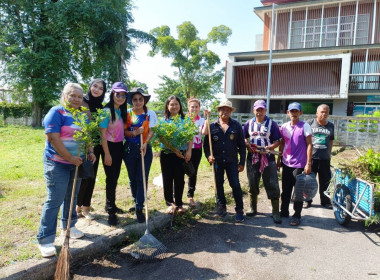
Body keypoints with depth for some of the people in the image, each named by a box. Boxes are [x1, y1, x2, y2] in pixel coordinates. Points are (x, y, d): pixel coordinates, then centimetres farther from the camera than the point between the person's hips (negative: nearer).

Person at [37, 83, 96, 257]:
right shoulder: (56, 112, -13)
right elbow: (54, 139, -21)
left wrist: (89, 152, 0)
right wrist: (71, 158, -21)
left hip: (76, 162, 7)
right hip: (57, 164, -7)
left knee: (72, 196, 18)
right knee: (55, 200, -5)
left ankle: (68, 225, 38)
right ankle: (45, 240, 5)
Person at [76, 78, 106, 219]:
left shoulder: (100, 107, 11)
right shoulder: (82, 102, -4)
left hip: (95, 145, 5)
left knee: (92, 176, 8)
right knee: (82, 175, -2)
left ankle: (86, 206, 20)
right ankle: (77, 206, 17)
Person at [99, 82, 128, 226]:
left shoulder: (122, 111, 9)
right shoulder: (107, 111, -14)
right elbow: (102, 133, -16)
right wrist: (107, 154, -17)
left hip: (119, 146, 7)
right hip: (109, 147, -7)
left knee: (115, 177, 15)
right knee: (111, 178, -2)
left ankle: (110, 205, 30)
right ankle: (111, 212, 8)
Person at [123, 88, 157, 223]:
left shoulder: (150, 113, -1)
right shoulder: (127, 113, 2)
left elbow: (151, 131, -6)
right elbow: (123, 131, 0)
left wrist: (145, 143, -23)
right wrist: (134, 133, -19)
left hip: (145, 149, -2)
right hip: (129, 149, 2)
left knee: (142, 179, -4)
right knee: (133, 178, 12)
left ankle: (139, 208, 3)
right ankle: (136, 202, 32)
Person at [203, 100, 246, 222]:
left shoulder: (236, 125, 2)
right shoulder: (212, 126, 3)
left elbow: (242, 145, 3)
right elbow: (206, 143, 6)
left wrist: (242, 162, -1)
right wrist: (208, 156, -11)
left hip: (232, 161, -1)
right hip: (217, 161, 2)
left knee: (235, 185, -3)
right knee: (219, 185, 12)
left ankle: (239, 210, 12)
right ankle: (221, 207, 29)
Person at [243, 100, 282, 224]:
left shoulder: (272, 123, 2)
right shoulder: (249, 123, 10)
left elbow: (278, 140, 1)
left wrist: (271, 147, -19)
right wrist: (248, 145, -7)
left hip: (268, 158, -2)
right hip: (252, 158, 3)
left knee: (272, 185, -3)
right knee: (252, 184, 12)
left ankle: (275, 212, 8)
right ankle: (253, 208, 28)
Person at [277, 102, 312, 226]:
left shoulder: (305, 126, -6)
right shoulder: (284, 127, 7)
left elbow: (309, 145, -8)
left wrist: (308, 163, -12)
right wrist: (279, 159, 15)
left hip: (299, 164, -4)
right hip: (286, 163, 5)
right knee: (285, 190, 14)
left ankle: (297, 215, 16)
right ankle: (284, 212, 27)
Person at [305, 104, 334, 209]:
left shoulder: (331, 126, 9)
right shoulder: (310, 123, -1)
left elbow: (331, 141, 17)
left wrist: (329, 154, 16)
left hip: (325, 158, 3)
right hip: (311, 156, -2)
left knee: (325, 180, 9)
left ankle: (325, 201, 23)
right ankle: (307, 200, 19)